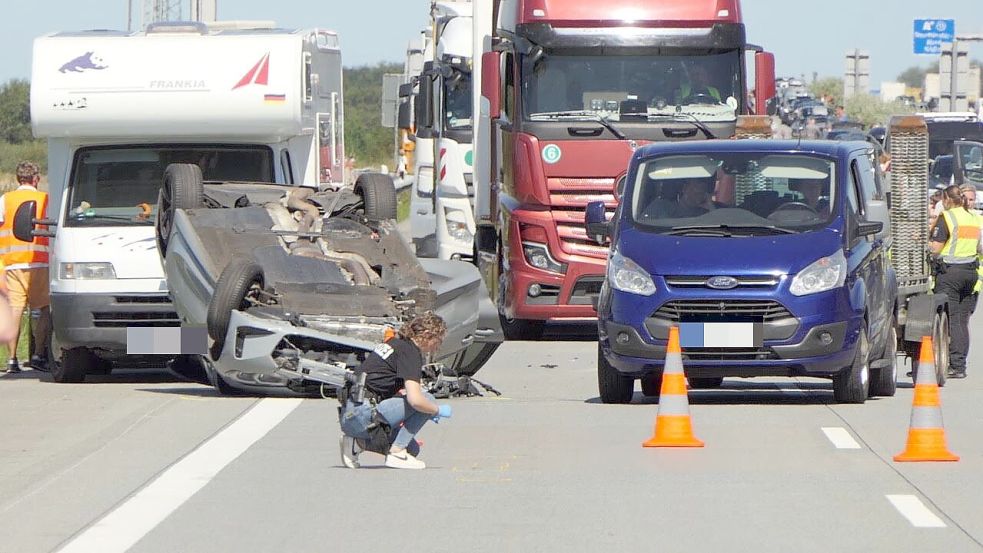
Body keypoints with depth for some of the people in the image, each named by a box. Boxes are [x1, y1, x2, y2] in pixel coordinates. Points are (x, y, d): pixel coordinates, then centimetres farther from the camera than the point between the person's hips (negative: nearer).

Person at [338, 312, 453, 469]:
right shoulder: (410, 352, -11)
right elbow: (415, 400, -24)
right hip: (361, 414, -10)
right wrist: (439, 410, -3)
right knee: (427, 399, -12)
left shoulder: (395, 343, 19)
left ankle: (356, 441, 9)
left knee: (413, 449, 18)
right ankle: (396, 453, -9)